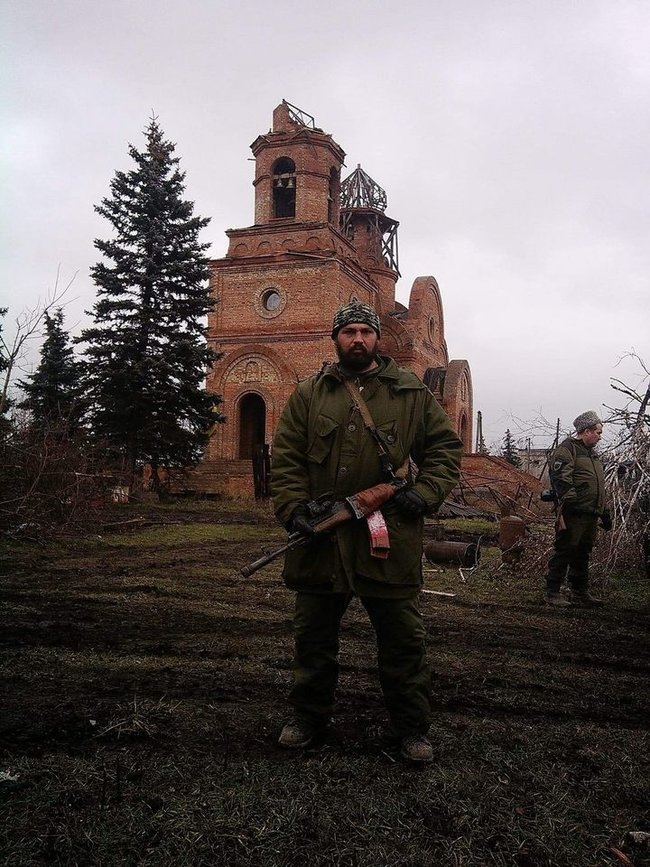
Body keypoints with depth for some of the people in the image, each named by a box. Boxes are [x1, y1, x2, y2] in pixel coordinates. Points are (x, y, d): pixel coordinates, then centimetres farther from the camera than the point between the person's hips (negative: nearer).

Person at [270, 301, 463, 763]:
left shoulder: (412, 392, 6)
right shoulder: (308, 395, 7)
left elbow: (446, 445, 7)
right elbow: (286, 458, 3)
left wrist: (425, 493, -8)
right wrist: (294, 509, -10)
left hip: (390, 538, -1)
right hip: (320, 537, 1)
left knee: (403, 639, 8)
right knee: (314, 637, 15)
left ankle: (412, 727, 26)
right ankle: (310, 716, 34)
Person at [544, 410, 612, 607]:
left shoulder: (592, 454, 24)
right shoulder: (566, 450, -7)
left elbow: (599, 485, 29)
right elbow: (561, 480, -17)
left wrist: (604, 511, 25)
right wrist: (570, 503, -24)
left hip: (591, 515, 9)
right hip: (573, 515, -9)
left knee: (582, 554, 15)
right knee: (564, 552, -6)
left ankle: (580, 592, 24)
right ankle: (553, 593, -1)